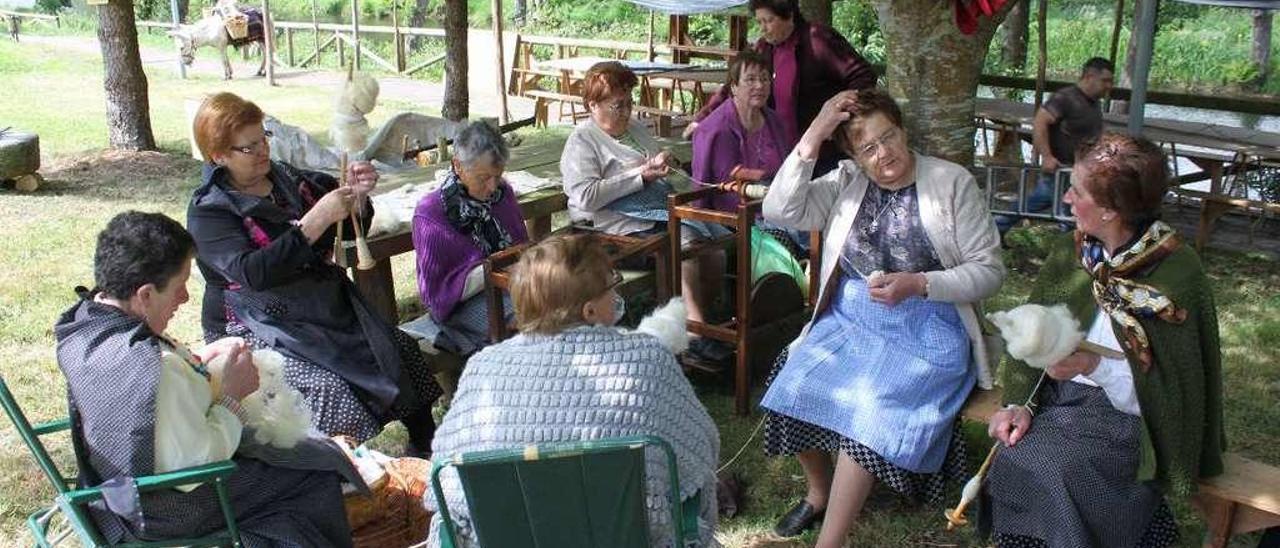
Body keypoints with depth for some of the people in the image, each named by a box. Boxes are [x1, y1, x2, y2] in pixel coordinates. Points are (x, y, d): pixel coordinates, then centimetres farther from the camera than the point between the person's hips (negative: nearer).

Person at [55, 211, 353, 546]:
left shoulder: (85, 320, -8)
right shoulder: (155, 368, -37)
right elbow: (194, 467, -29)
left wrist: (198, 359, 0)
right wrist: (232, 395, -17)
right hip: (166, 512, -9)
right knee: (318, 475, 3)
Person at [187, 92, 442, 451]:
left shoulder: (289, 179, 11)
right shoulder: (208, 211, -8)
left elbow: (350, 231, 17)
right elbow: (252, 272, -25)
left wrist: (358, 195, -5)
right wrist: (314, 222, -29)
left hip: (328, 307, 6)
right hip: (264, 325, -6)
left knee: (404, 351, -9)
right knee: (329, 389, -30)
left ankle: (425, 448, 5)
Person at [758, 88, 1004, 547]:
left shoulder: (953, 183, -3)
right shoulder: (846, 182, 6)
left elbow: (989, 270, -4)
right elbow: (780, 210, -7)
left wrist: (918, 284, -19)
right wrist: (812, 138, -13)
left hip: (927, 328, -3)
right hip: (850, 320, 4)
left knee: (872, 406, -28)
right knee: (794, 386, -20)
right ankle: (819, 491, 9)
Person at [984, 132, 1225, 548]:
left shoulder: (1177, 275, -12)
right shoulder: (1070, 254, 4)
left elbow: (1172, 389, -12)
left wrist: (1097, 366, -26)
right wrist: (1020, 403, -10)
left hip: (1126, 420, -5)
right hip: (1057, 404, 5)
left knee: (1052, 468, -28)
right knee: (1014, 455, -23)